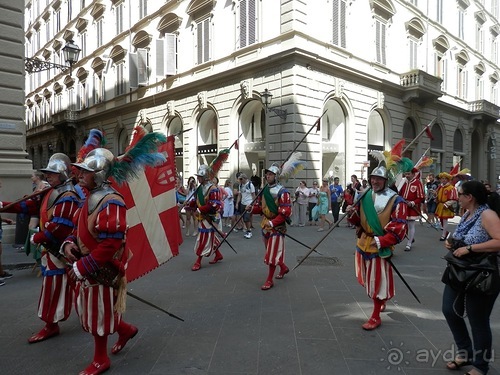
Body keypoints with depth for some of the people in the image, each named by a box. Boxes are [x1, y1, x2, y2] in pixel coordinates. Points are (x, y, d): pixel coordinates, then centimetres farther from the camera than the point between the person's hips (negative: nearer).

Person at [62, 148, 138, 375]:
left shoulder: (111, 203, -24)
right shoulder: (90, 199, 8)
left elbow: (110, 244, -29)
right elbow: (80, 229, 17)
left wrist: (81, 266, -24)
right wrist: (69, 244, -4)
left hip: (102, 270, -10)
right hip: (87, 267, 10)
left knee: (98, 313, 7)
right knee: (86, 308, 22)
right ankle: (125, 330, 42)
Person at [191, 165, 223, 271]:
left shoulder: (213, 189, -19)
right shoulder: (200, 188, 8)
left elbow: (213, 205, -25)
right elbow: (198, 201, 18)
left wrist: (200, 210, -24)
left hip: (210, 217, -9)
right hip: (203, 217, 9)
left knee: (204, 238, -3)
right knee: (209, 236, 18)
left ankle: (198, 262, 5)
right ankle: (218, 255, 35)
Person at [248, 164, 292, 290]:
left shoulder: (282, 192, -17)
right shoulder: (264, 190, 7)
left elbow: (286, 212, -21)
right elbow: (261, 207, 14)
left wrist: (272, 223, -27)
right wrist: (252, 208, -7)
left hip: (277, 226, -8)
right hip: (265, 224, 8)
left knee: (273, 253, -2)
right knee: (272, 251, 20)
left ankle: (269, 280, 10)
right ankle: (283, 268, 44)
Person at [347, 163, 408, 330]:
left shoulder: (396, 201, -13)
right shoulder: (365, 197, 5)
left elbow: (399, 228, -17)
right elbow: (359, 220, 11)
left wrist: (382, 241, -25)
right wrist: (352, 213, -11)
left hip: (380, 247, -6)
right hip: (363, 243, 6)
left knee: (378, 280, 2)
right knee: (367, 278, 19)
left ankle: (376, 316, 17)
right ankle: (380, 301, 47)